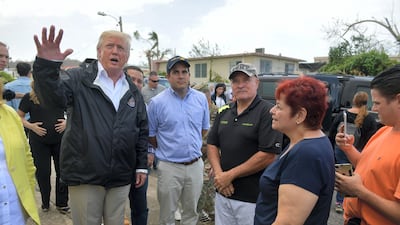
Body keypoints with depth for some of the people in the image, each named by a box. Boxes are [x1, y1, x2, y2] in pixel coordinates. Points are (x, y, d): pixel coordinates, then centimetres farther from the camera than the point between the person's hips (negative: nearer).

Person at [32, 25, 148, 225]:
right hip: (84, 174, -3)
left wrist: (142, 166, 10)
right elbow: (52, 97, -23)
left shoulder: (133, 91, 8)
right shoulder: (79, 78, -5)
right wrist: (46, 65, -42)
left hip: (121, 177, 4)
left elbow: (142, 130, 11)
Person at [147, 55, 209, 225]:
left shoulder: (201, 98, 1)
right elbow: (150, 135, 1)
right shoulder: (157, 102, -8)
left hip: (196, 165, 3)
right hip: (169, 166, -3)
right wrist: (167, 148, 6)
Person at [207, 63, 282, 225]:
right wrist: (219, 175, -8)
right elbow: (212, 145, 8)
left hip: (253, 198, -5)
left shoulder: (267, 112, -12)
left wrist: (229, 175, -14)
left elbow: (268, 156, -18)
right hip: (223, 193, 6)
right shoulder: (224, 112, 7)